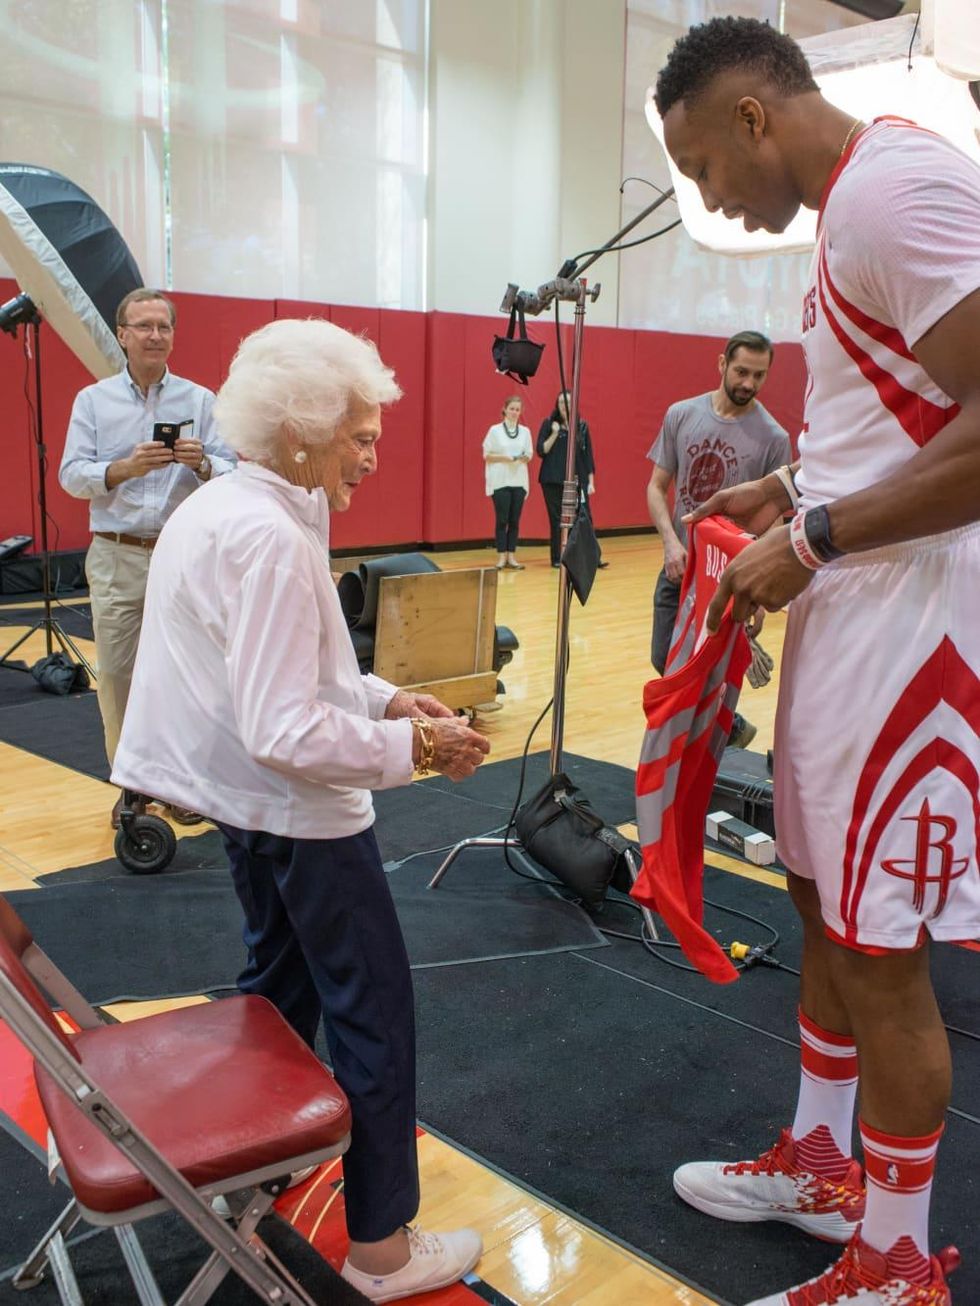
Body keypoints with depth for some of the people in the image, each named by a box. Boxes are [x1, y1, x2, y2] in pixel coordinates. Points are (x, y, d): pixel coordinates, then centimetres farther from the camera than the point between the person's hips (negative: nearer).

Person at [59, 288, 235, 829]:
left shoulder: (200, 401, 6)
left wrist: (201, 464, -23)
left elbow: (231, 474, -1)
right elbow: (71, 475, -2)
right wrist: (123, 469, -20)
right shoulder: (93, 400, 7)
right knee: (117, 673, 3)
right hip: (117, 558, 1)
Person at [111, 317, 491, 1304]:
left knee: (281, 981, 26)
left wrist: (383, 698, 6)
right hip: (298, 810, -10)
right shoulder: (271, 539, -25)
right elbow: (287, 734, -29)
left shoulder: (215, 508, 6)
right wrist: (415, 747, -18)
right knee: (373, 1011, 3)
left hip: (244, 800, 10)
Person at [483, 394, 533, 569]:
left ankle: (512, 556, 9)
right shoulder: (495, 430, -1)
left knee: (515, 520, 4)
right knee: (502, 519, -4)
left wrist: (525, 458, -12)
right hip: (500, 481, -3)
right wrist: (504, 458, -16)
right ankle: (501, 556, 1)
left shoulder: (525, 431, 8)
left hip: (519, 481, 3)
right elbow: (486, 455, -2)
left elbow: (529, 455, 11)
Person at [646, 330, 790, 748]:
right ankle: (731, 727, 33)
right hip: (679, 566, 4)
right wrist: (671, 541, -13)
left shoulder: (772, 437, -8)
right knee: (665, 661, 11)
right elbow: (657, 487, 4)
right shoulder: (681, 415, 0)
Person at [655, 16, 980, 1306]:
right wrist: (788, 493, 14)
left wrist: (813, 541, -17)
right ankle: (820, 1163, 37)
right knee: (827, 910, 19)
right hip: (846, 614, 10)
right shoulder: (855, 206, 16)